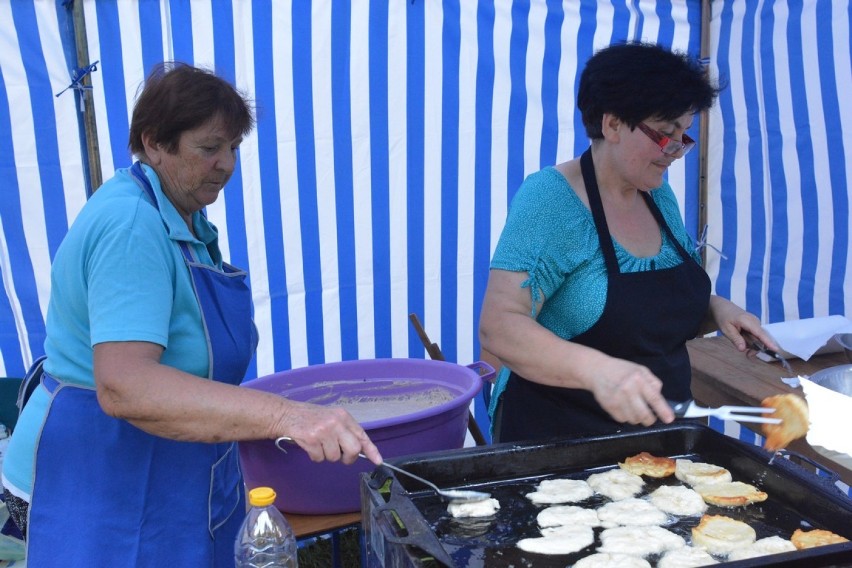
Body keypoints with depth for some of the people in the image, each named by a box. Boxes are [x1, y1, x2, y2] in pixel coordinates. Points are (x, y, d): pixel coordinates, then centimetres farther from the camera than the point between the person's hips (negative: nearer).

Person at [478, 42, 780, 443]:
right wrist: (596, 370, -41)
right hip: (556, 439, -7)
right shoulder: (550, 198, -19)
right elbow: (498, 326, -27)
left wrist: (716, 309, -5)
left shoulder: (659, 195, 3)